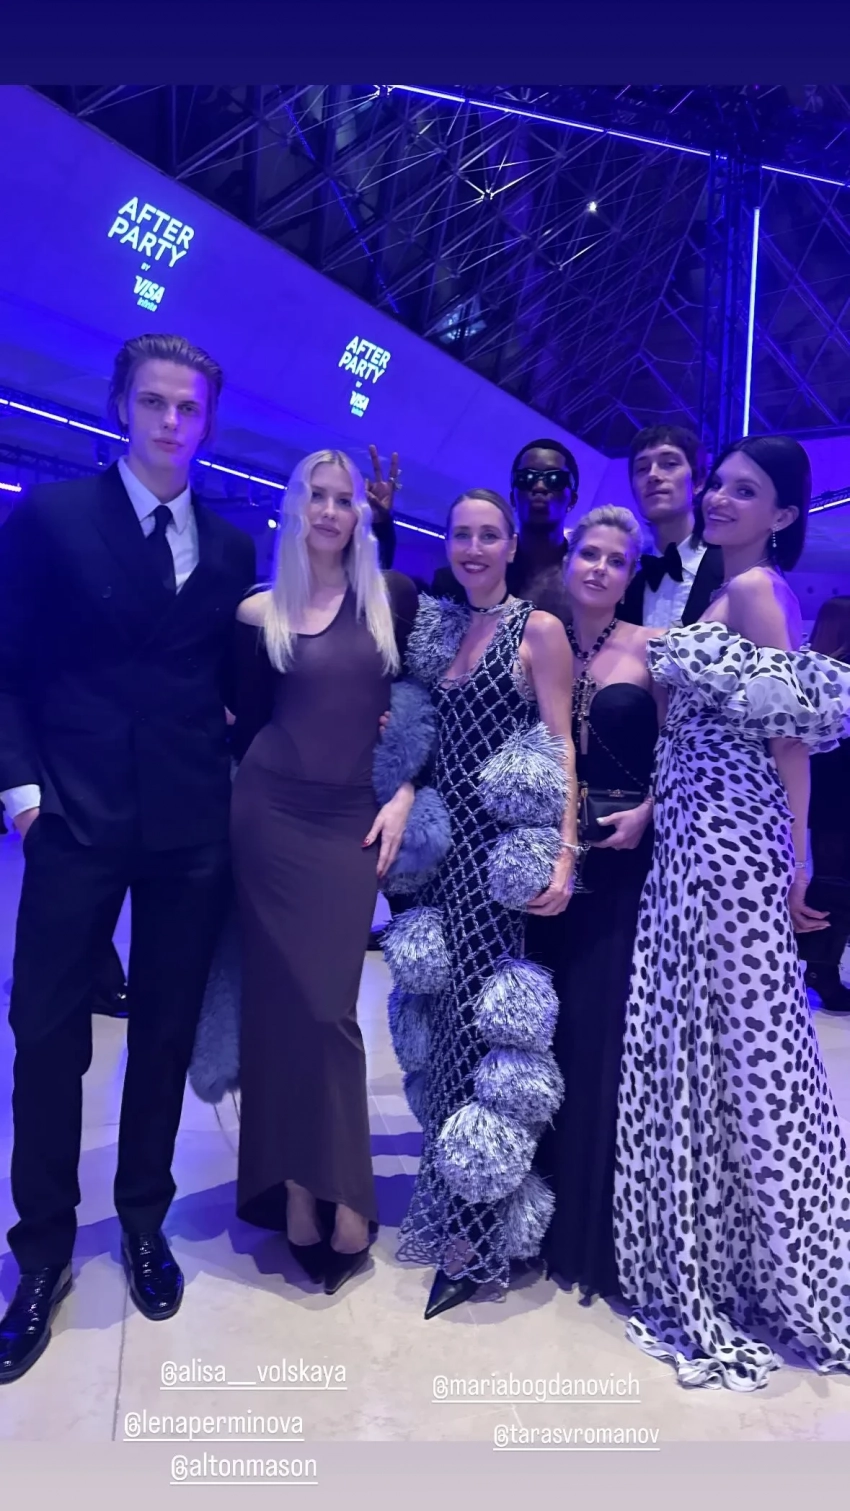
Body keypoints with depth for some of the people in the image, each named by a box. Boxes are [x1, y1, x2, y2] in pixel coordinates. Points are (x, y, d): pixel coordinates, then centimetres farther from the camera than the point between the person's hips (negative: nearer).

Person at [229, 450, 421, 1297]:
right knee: (285, 1001, 2)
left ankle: (321, 1193, 14)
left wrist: (406, 794, -2)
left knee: (327, 1006, -1)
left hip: (355, 818, 0)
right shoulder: (259, 612, 4)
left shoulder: (394, 596, 5)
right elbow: (247, 725, 9)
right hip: (272, 814, 0)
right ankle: (303, 1191, 16)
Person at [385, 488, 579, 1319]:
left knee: (492, 1013, -3)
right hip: (446, 842, 6)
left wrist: (565, 851, -18)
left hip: (505, 847, -6)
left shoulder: (538, 629, -3)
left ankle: (485, 1229, 12)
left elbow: (561, 746, -9)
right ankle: (451, 1205, 29)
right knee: (442, 1009, 11)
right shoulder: (439, 628, 14)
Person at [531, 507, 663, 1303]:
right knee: (544, 1019, 9)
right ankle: (542, 1201, 28)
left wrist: (645, 812, -14)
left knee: (607, 1022, 2)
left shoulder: (650, 647, 0)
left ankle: (596, 1219, 21)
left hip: (624, 856, -2)